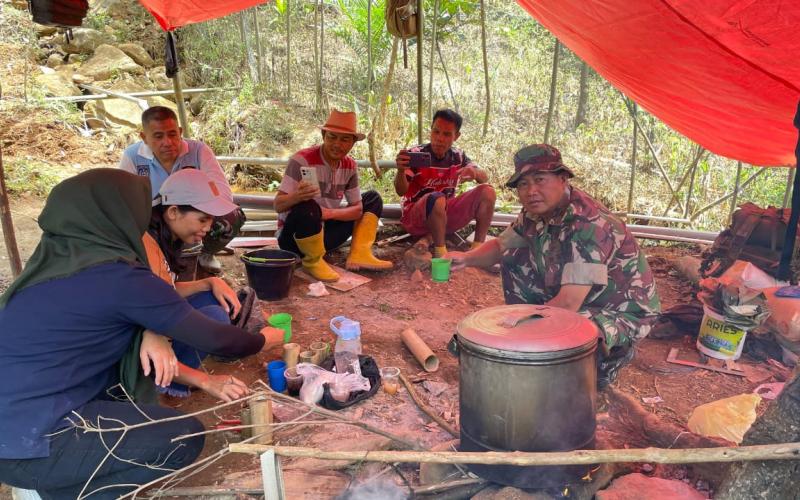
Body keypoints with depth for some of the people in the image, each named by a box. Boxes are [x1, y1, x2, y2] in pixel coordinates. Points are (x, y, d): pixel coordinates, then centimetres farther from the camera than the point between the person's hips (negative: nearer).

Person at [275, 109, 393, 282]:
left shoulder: (350, 166, 0)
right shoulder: (302, 160, -18)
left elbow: (358, 209, -1)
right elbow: (278, 206, -21)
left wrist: (330, 213, -21)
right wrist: (297, 196, -44)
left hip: (323, 233, 6)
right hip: (293, 236, -6)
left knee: (372, 199, 5)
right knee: (308, 208, -39)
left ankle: (359, 255, -9)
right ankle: (314, 261, -13)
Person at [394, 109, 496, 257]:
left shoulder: (458, 156, 1)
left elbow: (485, 178, -3)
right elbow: (401, 191, -21)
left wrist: (474, 172, -27)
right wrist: (401, 171, -43)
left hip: (446, 215, 5)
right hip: (415, 217, -5)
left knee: (487, 191, -11)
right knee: (437, 199, -38)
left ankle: (478, 247, -13)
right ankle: (440, 251, -22)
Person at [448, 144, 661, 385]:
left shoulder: (588, 225, -32)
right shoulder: (536, 213, -6)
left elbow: (568, 304, -34)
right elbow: (501, 246, 10)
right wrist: (467, 258, -12)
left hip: (622, 312, -8)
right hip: (572, 296, 8)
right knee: (514, 261, -1)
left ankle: (611, 354, -2)